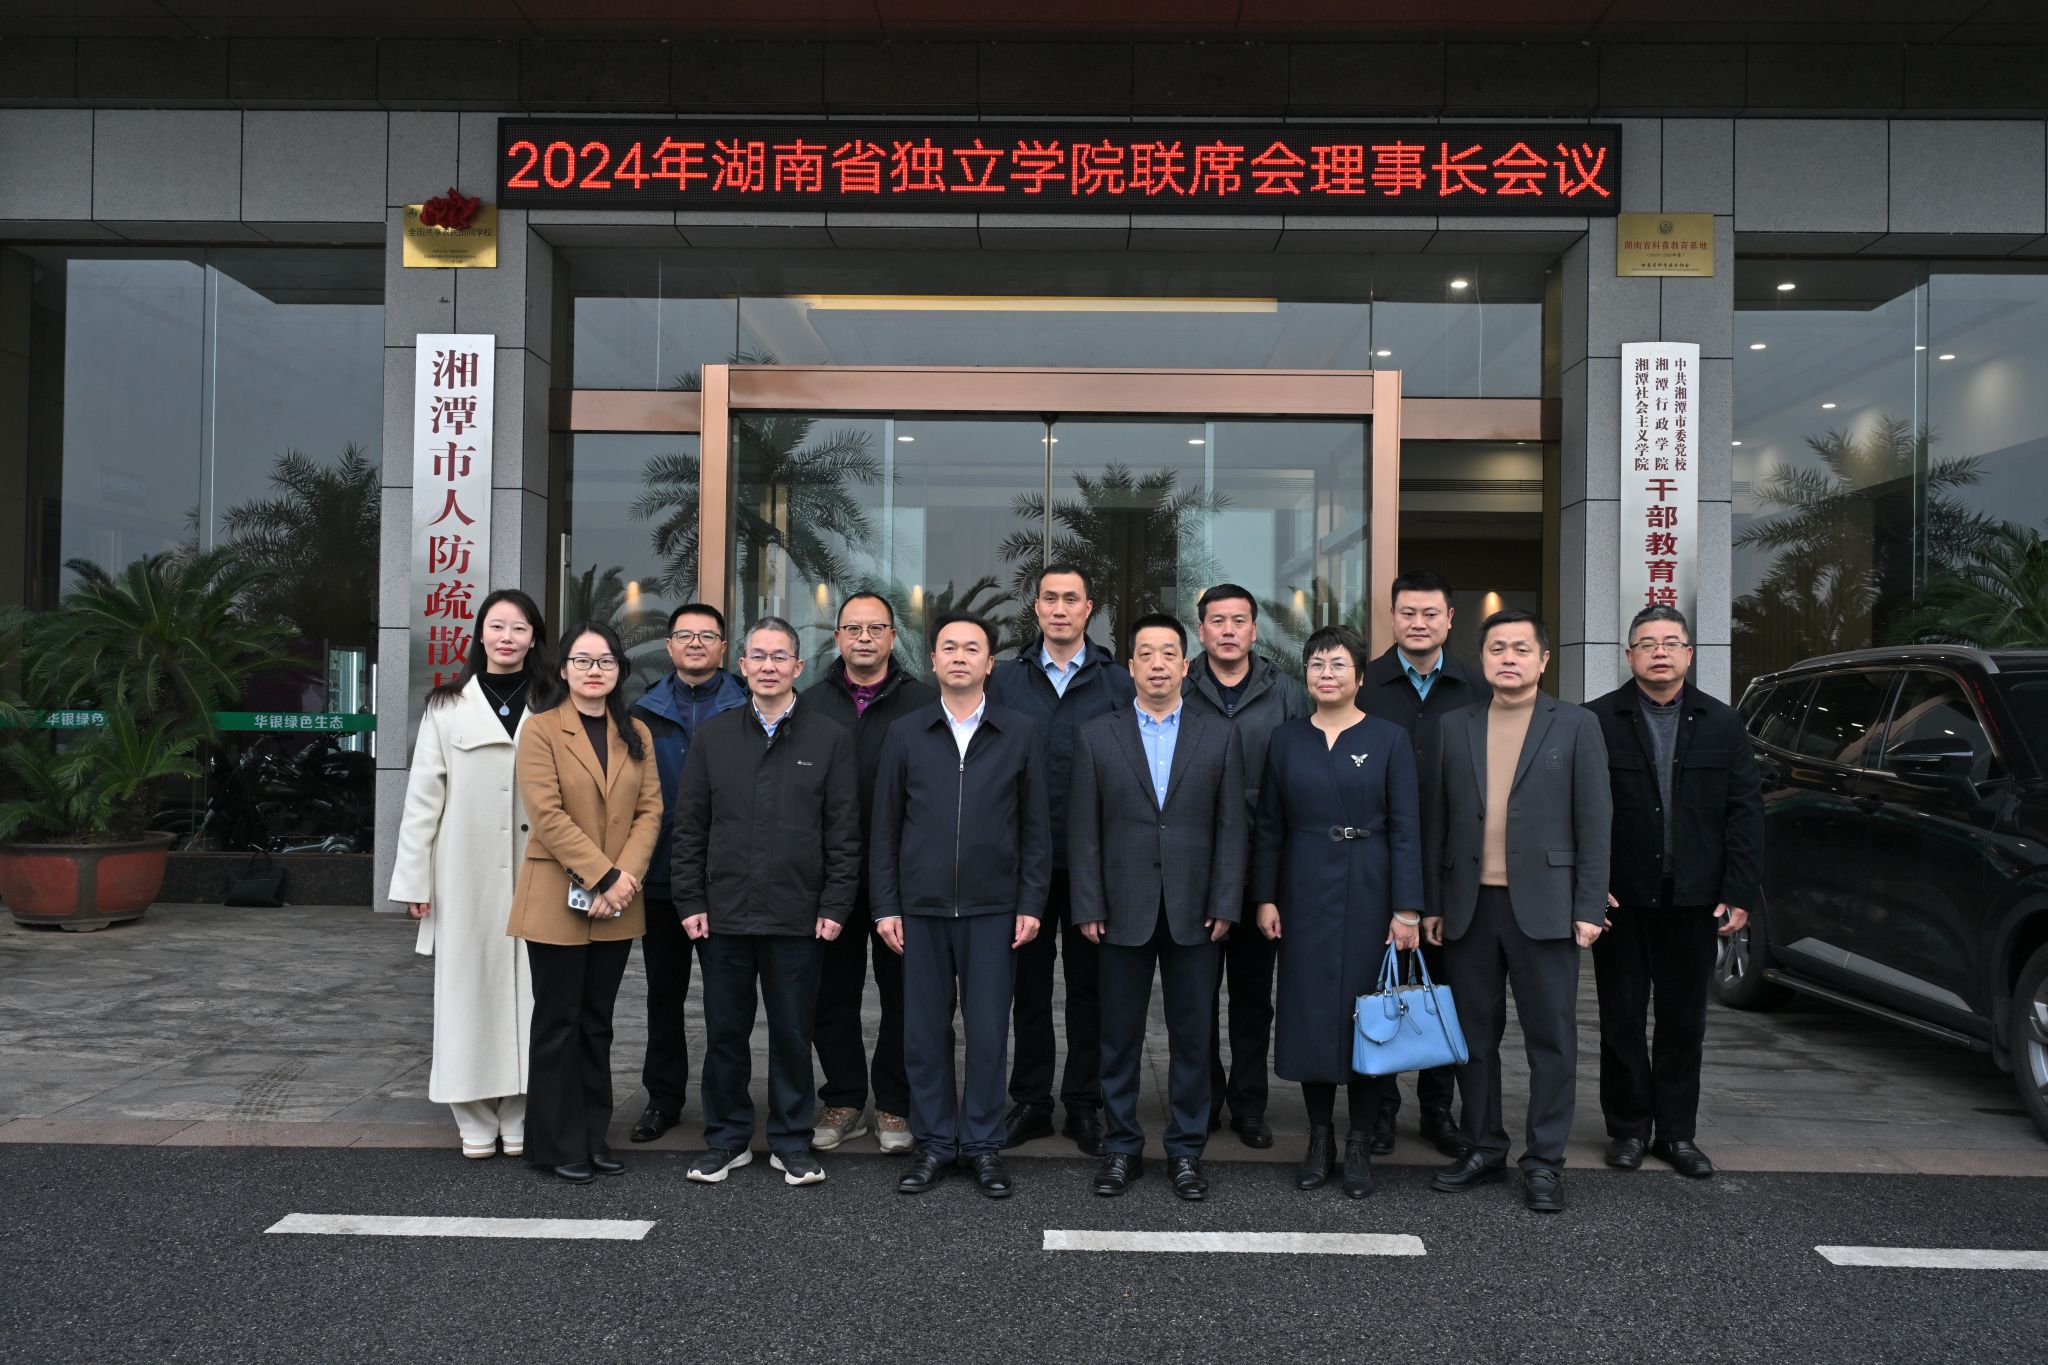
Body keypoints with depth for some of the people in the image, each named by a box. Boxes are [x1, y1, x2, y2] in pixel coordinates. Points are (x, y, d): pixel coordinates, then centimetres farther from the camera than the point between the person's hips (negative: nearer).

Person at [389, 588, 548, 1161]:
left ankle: (520, 1119, 11)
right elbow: (422, 797, 5)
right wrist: (414, 879, 1)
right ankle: (476, 1123, 13)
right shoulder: (447, 707, 6)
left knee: (527, 990, 1)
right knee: (468, 989, 3)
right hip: (465, 878, 0)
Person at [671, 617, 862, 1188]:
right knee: (725, 1033, 9)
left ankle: (791, 1142, 21)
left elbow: (844, 833, 2)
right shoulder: (712, 737, 8)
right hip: (723, 916, 2)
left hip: (798, 920, -1)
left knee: (792, 1034, 7)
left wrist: (835, 906, -4)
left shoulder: (830, 740, 3)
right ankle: (727, 1139, 25)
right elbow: (689, 826, 8)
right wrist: (690, 901, 1)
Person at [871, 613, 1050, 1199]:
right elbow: (885, 827, 6)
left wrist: (1031, 903, -2)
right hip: (920, 907, 1)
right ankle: (934, 1143, 20)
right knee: (925, 1030, 7)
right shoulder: (905, 734, 6)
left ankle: (982, 1144, 18)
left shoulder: (1020, 733, 4)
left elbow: (1035, 826, 4)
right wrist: (885, 905, 1)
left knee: (988, 1031, 4)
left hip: (993, 908, -1)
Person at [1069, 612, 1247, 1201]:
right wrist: (1088, 907, -4)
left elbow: (1231, 827, 3)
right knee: (1120, 1038, 8)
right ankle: (1122, 1147, 21)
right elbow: (1083, 830, 1)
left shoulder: (1219, 736, 5)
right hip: (1124, 911, 0)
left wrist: (1225, 905, -4)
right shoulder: (1096, 736, 3)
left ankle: (1186, 1150, 21)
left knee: (1192, 1036, 8)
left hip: (1193, 912, 0)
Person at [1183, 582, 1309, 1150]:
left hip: (1262, 865, 1)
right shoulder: (1176, 693, 2)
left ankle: (1248, 1105, 21)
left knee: (1254, 992, 9)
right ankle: (1202, 1100, 20)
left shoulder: (1287, 694, 5)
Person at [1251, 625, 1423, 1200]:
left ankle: (1360, 1147, 15)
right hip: (1305, 891, 2)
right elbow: (1269, 826, 7)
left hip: (1369, 890, -2)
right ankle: (1319, 1141, 19)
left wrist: (1407, 909, -9)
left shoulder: (1388, 739, -1)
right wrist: (1265, 897, 1)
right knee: (1309, 1009, 5)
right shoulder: (1286, 739, 5)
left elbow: (1405, 828, -4)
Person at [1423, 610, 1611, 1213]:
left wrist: (1589, 908, -6)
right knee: (1475, 1036, 10)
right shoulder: (1454, 727, 10)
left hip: (1542, 907, -3)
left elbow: (1594, 821, -1)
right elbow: (1436, 821, 10)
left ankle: (1544, 1162, 15)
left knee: (1551, 1038, 4)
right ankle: (1484, 1149, 24)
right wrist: (1432, 904, 7)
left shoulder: (1576, 725, 2)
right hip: (1469, 908, 3)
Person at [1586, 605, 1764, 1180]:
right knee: (1622, 1020, 8)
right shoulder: (1597, 720, -2)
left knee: (1684, 1022, 10)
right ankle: (1628, 1128, 21)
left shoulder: (1722, 723, 6)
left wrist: (1739, 893, -3)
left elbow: (1746, 812, 4)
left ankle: (1677, 1132, 22)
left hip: (1693, 899, 2)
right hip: (1620, 897, -2)